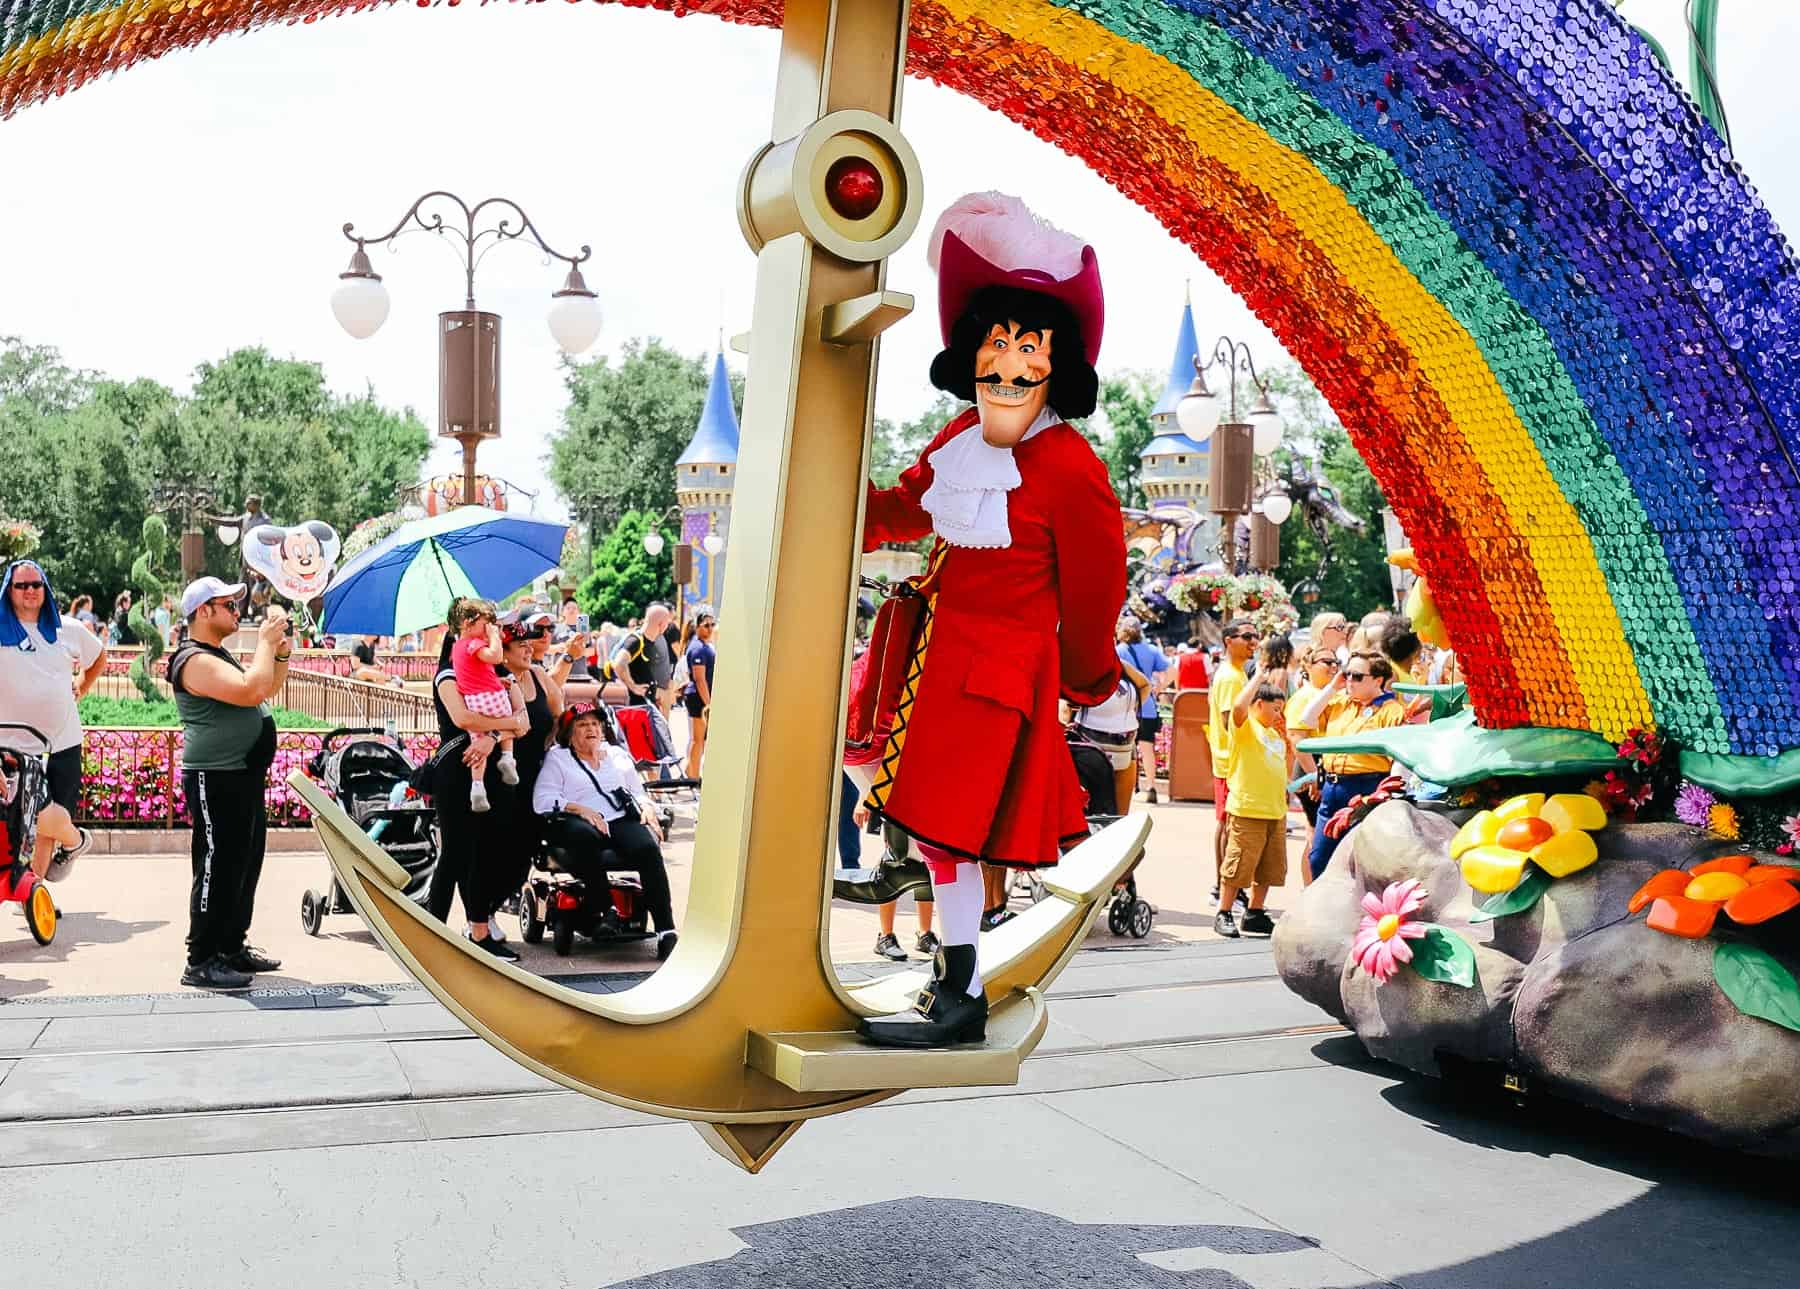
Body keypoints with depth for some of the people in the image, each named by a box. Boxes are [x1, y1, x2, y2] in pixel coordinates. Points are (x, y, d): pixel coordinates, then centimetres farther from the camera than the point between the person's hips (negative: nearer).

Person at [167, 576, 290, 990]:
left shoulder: (219, 656, 18)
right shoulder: (195, 661, -16)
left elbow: (269, 687, 26)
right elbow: (252, 691, -28)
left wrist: (281, 652, 9)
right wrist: (266, 640, -17)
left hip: (244, 779, 11)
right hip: (216, 782, -11)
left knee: (245, 866, 15)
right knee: (218, 870, -7)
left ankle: (232, 947, 25)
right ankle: (201, 962, -1)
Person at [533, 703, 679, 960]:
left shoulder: (618, 754, 28)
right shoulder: (556, 758, 16)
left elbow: (638, 791, 29)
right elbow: (542, 800, 2)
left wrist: (646, 808, 5)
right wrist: (580, 809, -13)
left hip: (622, 820, 3)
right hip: (578, 823, -3)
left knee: (648, 847, -31)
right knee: (586, 836, -42)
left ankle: (666, 929, -37)